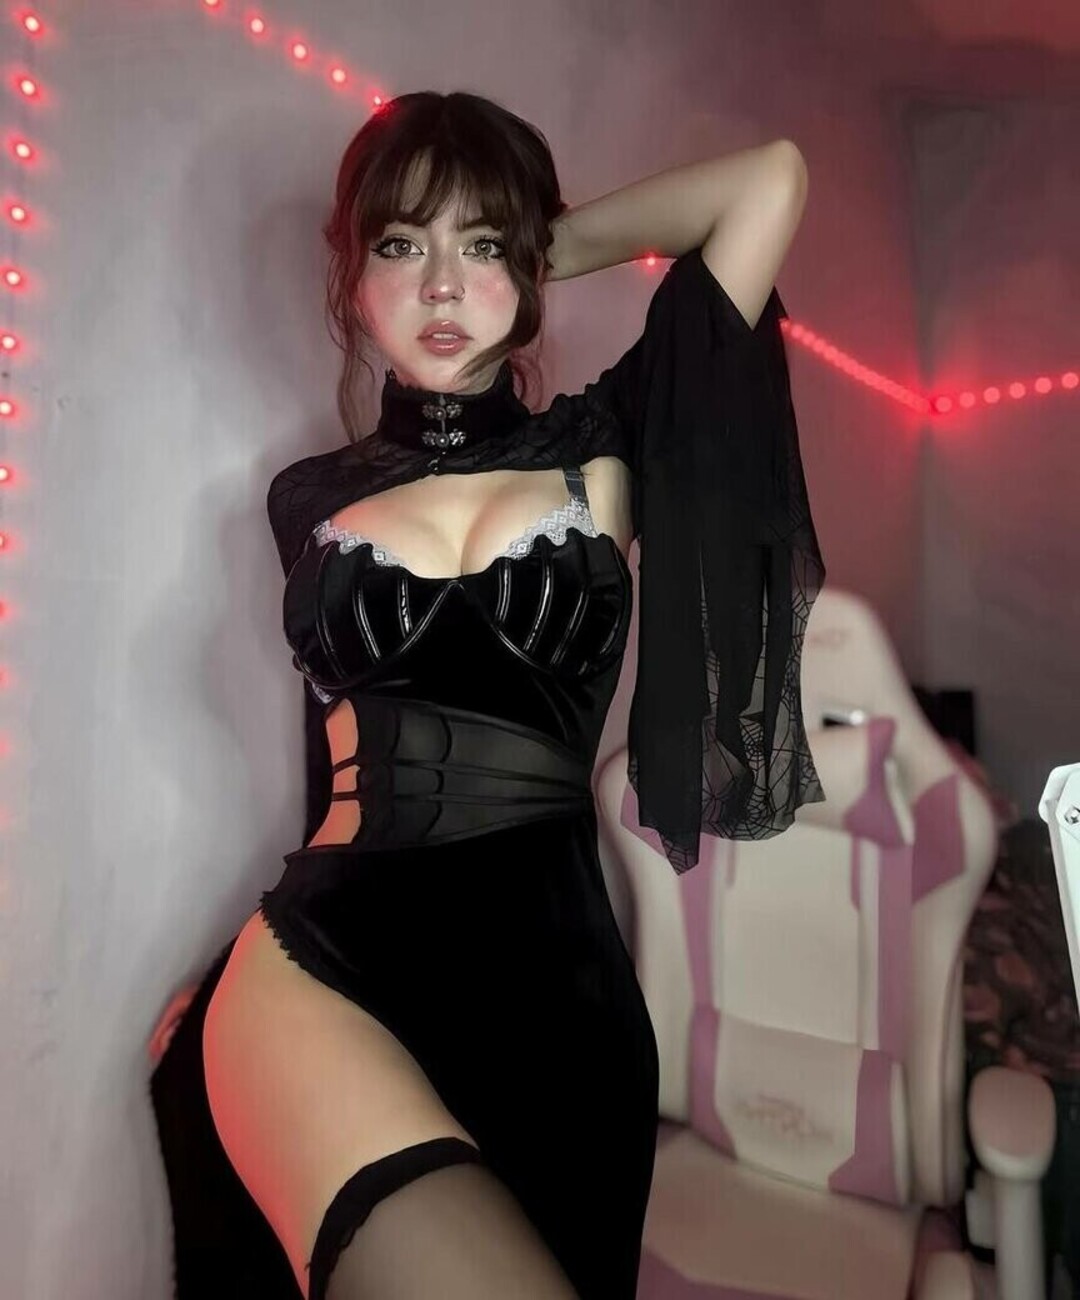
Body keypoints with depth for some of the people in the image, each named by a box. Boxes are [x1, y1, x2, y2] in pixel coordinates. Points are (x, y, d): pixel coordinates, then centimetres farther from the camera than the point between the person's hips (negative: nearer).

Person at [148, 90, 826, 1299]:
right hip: (324, 958, 0)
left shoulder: (600, 449, 7)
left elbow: (770, 180, 6)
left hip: (552, 971, 1)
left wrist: (561, 239, 13)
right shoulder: (309, 496, 13)